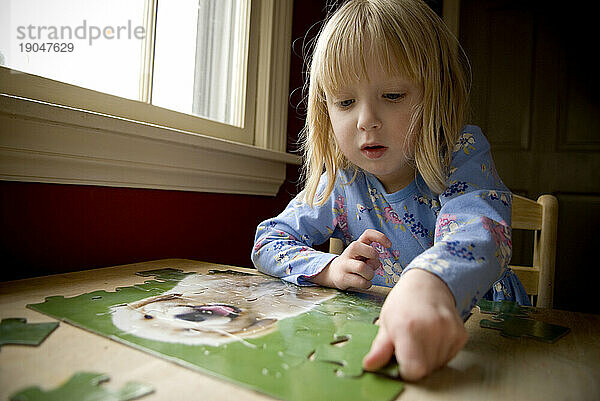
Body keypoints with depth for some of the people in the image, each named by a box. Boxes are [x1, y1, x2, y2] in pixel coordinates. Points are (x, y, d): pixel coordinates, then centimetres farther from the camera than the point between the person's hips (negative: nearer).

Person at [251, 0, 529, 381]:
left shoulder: (462, 153, -16)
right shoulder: (341, 182, -8)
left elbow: (478, 229, -37)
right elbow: (267, 242, -2)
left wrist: (427, 284, -60)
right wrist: (329, 268, -22)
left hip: (478, 320, -1)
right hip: (385, 322, 2)